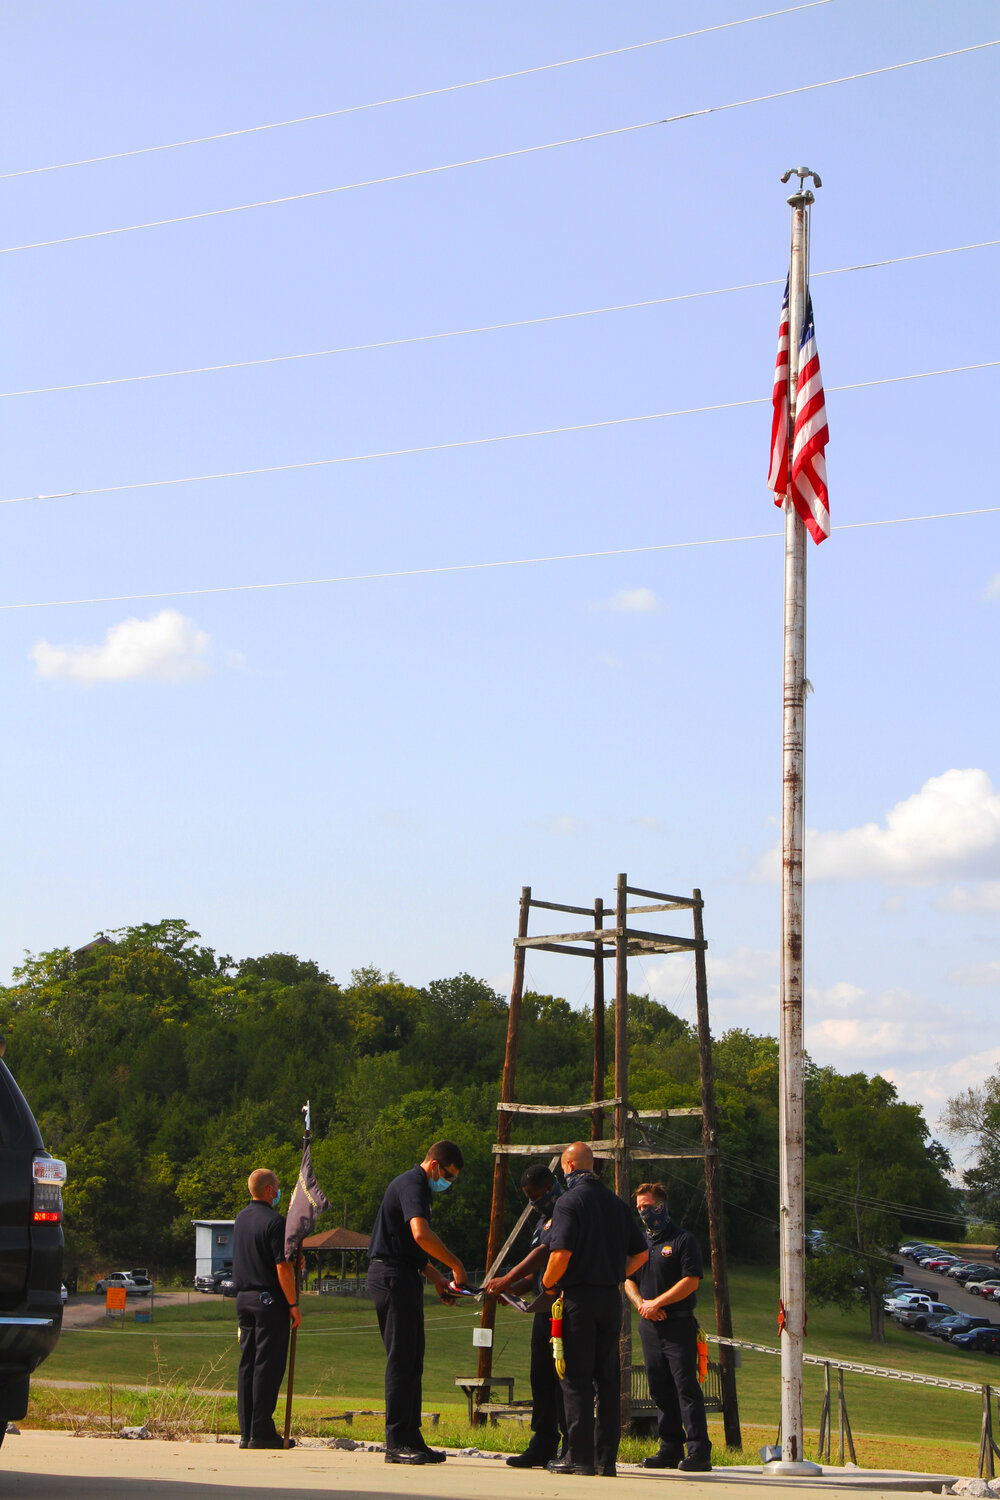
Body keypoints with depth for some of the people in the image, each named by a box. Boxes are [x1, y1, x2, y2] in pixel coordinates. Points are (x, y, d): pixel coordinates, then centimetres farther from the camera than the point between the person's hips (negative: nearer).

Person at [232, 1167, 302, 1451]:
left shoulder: (241, 1218, 13)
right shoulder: (273, 1221, -13)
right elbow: (283, 1268, -17)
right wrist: (293, 1305, -10)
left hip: (243, 1297, 8)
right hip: (269, 1300, -8)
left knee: (247, 1364, 9)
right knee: (267, 1365, -5)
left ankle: (247, 1432, 10)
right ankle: (261, 1432, -5)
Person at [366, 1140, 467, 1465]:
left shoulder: (415, 1185, 21)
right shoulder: (413, 1185, -13)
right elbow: (421, 1234, -30)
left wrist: (436, 1278, 20)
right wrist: (455, 1265, -21)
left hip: (404, 1277, 11)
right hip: (393, 1276, -11)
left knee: (412, 1362, 10)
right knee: (402, 1361, -9)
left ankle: (411, 1438, 13)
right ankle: (397, 1443, -8)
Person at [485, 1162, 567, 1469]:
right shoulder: (544, 1220, 22)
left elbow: (543, 1255, -19)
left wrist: (507, 1280, -19)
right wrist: (513, 1289, 7)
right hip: (544, 1308, 10)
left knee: (562, 1377, -9)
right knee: (541, 1377, 9)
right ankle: (544, 1446, 13)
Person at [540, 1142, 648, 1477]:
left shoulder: (570, 1201, -8)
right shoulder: (617, 1203, 11)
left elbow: (561, 1254, -19)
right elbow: (640, 1253, 14)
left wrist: (548, 1283, -3)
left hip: (578, 1297, -6)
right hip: (611, 1298, 6)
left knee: (576, 1380, -2)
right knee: (608, 1379, 8)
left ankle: (580, 1457, -3)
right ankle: (606, 1458, 9)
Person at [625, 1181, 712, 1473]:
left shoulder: (683, 1240, -3)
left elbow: (691, 1281, -11)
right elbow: (629, 1281, 18)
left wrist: (657, 1302, -13)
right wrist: (641, 1304, -2)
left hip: (678, 1325, -7)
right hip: (649, 1326, 7)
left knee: (686, 1387, -10)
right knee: (660, 1389, 8)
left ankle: (699, 1451, -11)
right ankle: (671, 1448, 14)